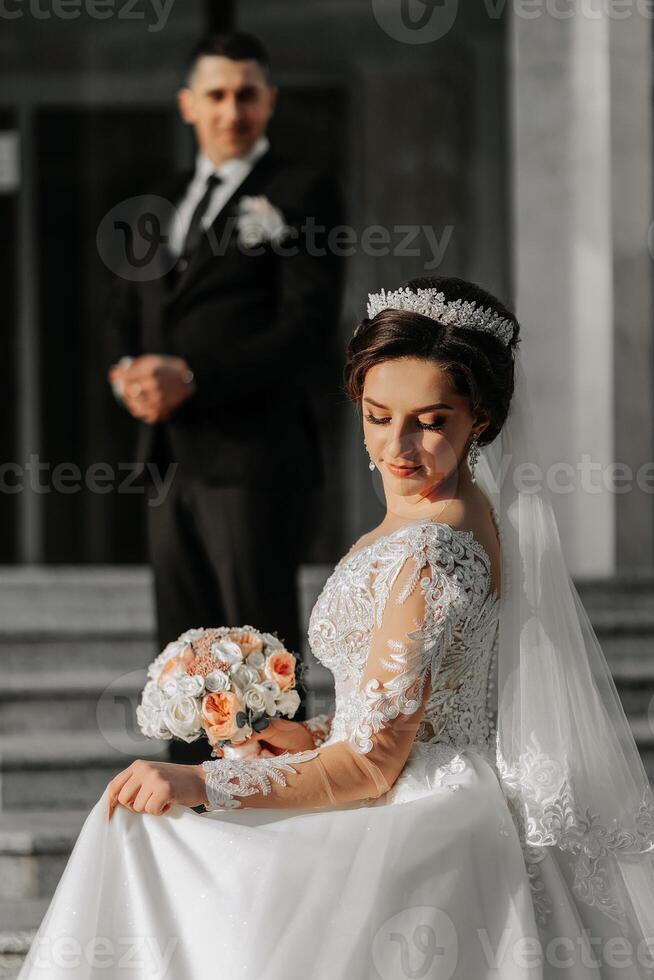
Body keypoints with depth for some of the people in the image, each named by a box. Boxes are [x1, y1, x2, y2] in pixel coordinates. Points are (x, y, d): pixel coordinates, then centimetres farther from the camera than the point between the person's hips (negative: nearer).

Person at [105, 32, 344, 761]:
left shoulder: (301, 196, -1)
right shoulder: (165, 204, 20)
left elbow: (309, 328, -10)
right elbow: (125, 311, 19)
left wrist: (192, 377, -18)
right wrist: (130, 370, -5)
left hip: (254, 456, -7)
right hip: (172, 456, 7)